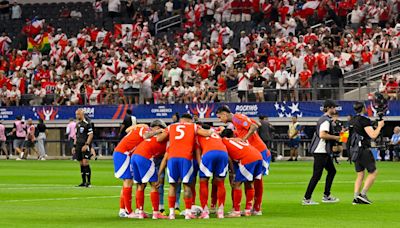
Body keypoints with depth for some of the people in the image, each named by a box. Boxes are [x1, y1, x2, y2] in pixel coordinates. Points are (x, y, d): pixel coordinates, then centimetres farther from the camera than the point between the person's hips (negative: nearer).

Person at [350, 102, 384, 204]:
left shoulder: (353, 120, 12)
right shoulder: (364, 120, -14)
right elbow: (373, 135, -20)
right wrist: (379, 126, -4)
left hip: (355, 150, 8)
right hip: (364, 150, -8)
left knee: (360, 175, 11)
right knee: (373, 172, 0)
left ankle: (356, 198, 4)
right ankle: (363, 194, -8)